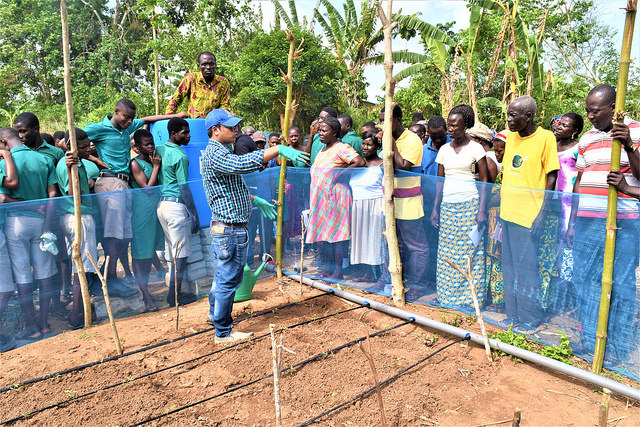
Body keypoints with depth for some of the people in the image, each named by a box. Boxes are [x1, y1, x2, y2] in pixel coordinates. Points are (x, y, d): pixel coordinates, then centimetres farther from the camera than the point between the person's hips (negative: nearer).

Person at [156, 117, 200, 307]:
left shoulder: (159, 150, 10)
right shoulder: (180, 156, -12)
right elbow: (184, 188, -14)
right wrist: (194, 213, -10)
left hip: (161, 204, 9)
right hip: (176, 206, -9)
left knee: (173, 252, 16)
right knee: (180, 254, -1)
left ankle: (173, 293, 23)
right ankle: (174, 297, 5)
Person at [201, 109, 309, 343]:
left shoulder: (217, 152, 17)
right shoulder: (215, 153, -18)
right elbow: (243, 163, -38)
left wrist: (254, 200, 23)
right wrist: (279, 149, -39)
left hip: (224, 227, 11)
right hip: (230, 229, -11)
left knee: (223, 275, 23)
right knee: (229, 280, 0)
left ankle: (214, 314, 40)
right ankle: (223, 332, 12)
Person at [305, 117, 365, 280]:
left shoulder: (341, 148, -11)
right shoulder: (322, 150, 17)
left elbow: (360, 162, -24)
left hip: (335, 195, -9)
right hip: (321, 197, 9)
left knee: (336, 232, -5)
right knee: (325, 232, 12)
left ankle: (338, 271, 3)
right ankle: (331, 268, 22)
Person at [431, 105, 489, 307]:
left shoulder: (475, 148, -1)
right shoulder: (444, 149, 11)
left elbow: (484, 180, -2)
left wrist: (482, 210, -10)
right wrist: (435, 208, 8)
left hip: (469, 205, -4)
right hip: (447, 205, 4)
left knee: (470, 251, -3)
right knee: (447, 252, 4)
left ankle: (470, 297, 8)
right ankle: (447, 294, 15)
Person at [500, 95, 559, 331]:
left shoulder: (545, 137, -9)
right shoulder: (510, 137, 10)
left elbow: (552, 178, -10)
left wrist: (541, 214, -15)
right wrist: (501, 204, 13)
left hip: (529, 215, -7)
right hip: (508, 212, 7)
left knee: (526, 268, 2)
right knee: (509, 267, 14)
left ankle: (531, 318, 19)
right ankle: (513, 314, 28)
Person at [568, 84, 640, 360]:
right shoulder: (587, 139, 14)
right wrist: (572, 221, 16)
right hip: (587, 218, 5)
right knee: (586, 279, 8)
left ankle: (617, 345, 15)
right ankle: (590, 340, 21)